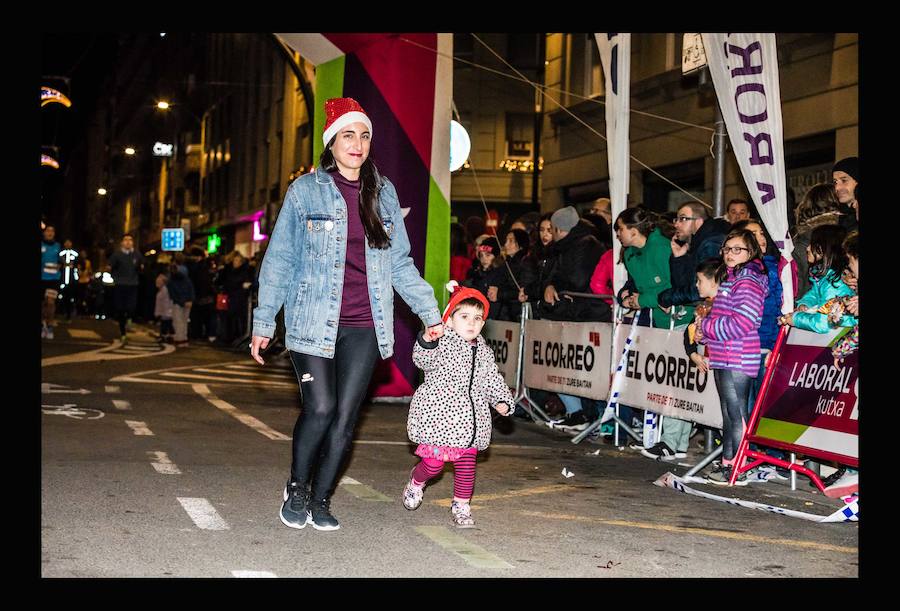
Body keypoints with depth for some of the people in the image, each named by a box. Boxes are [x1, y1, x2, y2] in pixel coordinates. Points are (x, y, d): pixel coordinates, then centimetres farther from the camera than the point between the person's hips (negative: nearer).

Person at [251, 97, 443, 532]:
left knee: (346, 416, 2)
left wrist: (429, 312, 9)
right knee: (320, 408, -11)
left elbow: (400, 263, 16)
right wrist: (264, 321, 0)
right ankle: (297, 488, 15)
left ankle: (320, 499, 19)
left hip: (364, 326, 3)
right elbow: (279, 260, 3)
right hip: (314, 322, -3)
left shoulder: (383, 194, 11)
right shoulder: (305, 191, 1)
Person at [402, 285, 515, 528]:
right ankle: (416, 481, 30)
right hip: (437, 415, -5)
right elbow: (423, 360, -26)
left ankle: (461, 507, 20)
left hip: (469, 420, 5)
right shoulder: (442, 344, -9)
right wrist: (427, 342, -46)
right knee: (434, 462, -3)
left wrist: (502, 401, 1)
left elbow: (493, 380, 17)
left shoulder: (484, 352, 10)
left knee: (466, 464, 5)